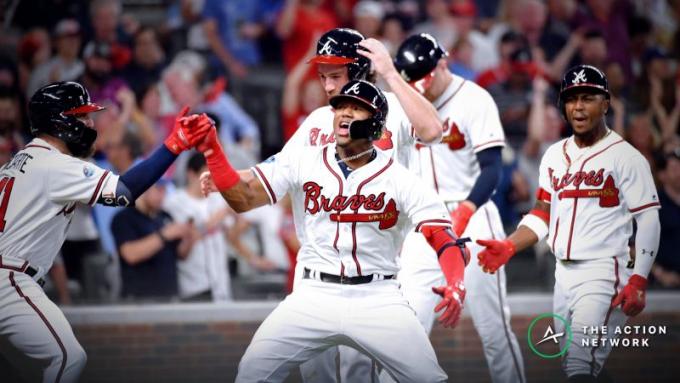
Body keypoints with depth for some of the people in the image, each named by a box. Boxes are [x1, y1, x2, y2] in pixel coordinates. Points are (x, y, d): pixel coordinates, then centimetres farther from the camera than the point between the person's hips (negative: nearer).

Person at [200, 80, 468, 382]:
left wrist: (456, 284, -32)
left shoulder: (400, 178, -3)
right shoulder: (301, 162, 3)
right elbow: (243, 199, -1)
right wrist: (210, 147, -15)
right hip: (314, 297, 1)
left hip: (378, 299, -1)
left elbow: (444, 238, -11)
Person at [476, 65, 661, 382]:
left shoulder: (626, 157, -6)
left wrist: (638, 282, -17)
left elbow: (648, 221, -9)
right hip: (563, 273, 7)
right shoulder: (555, 155, 14)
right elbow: (543, 214, 19)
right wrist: (509, 246, 1)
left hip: (604, 273, -7)